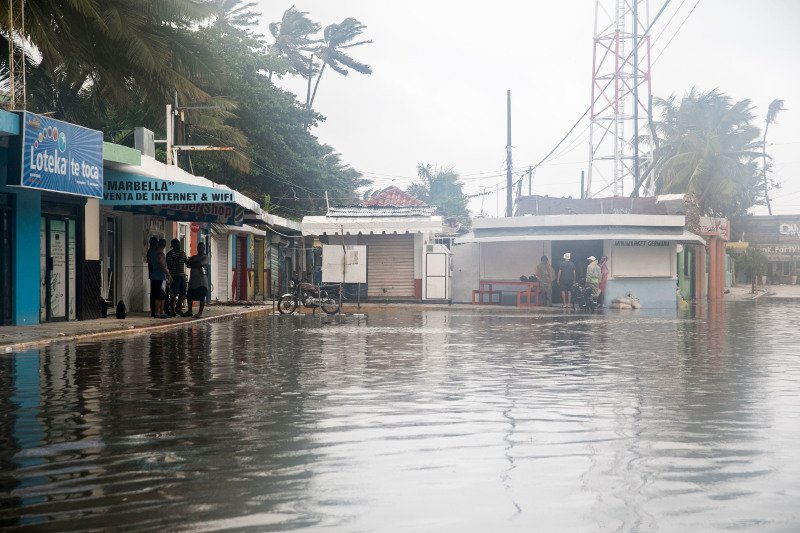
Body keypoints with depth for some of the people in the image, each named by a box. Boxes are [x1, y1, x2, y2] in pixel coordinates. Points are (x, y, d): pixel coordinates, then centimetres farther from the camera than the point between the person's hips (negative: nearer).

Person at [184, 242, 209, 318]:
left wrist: (192, 263, -4)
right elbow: (188, 264, 7)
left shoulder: (205, 257, 3)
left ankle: (200, 312, -9)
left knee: (202, 296, -8)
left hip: (201, 280, -6)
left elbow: (201, 264, -15)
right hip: (193, 279, 6)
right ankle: (189, 311, 16)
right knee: (189, 295, 6)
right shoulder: (194, 257, 20)